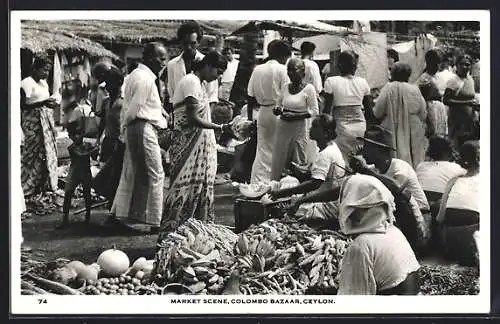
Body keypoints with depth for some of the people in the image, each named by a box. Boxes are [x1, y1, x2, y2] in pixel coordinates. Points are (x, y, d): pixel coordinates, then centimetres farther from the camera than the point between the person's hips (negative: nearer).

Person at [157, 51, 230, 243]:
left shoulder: (198, 83, 18)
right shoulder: (191, 82, -13)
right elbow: (193, 118, -21)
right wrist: (220, 128, -25)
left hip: (201, 146, 10)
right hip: (189, 146, -10)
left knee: (202, 188, 10)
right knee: (184, 188, -8)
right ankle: (168, 236, -4)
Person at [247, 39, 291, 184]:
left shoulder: (257, 69, 8)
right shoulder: (281, 69, -8)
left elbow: (250, 97, 9)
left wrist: (250, 118, 15)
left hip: (263, 112, 5)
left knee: (263, 151, 9)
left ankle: (256, 183, 6)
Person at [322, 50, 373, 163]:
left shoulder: (331, 82, -5)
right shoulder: (363, 82, 4)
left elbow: (327, 109, -6)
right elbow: (369, 108, 9)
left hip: (342, 127, -3)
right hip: (361, 127, 3)